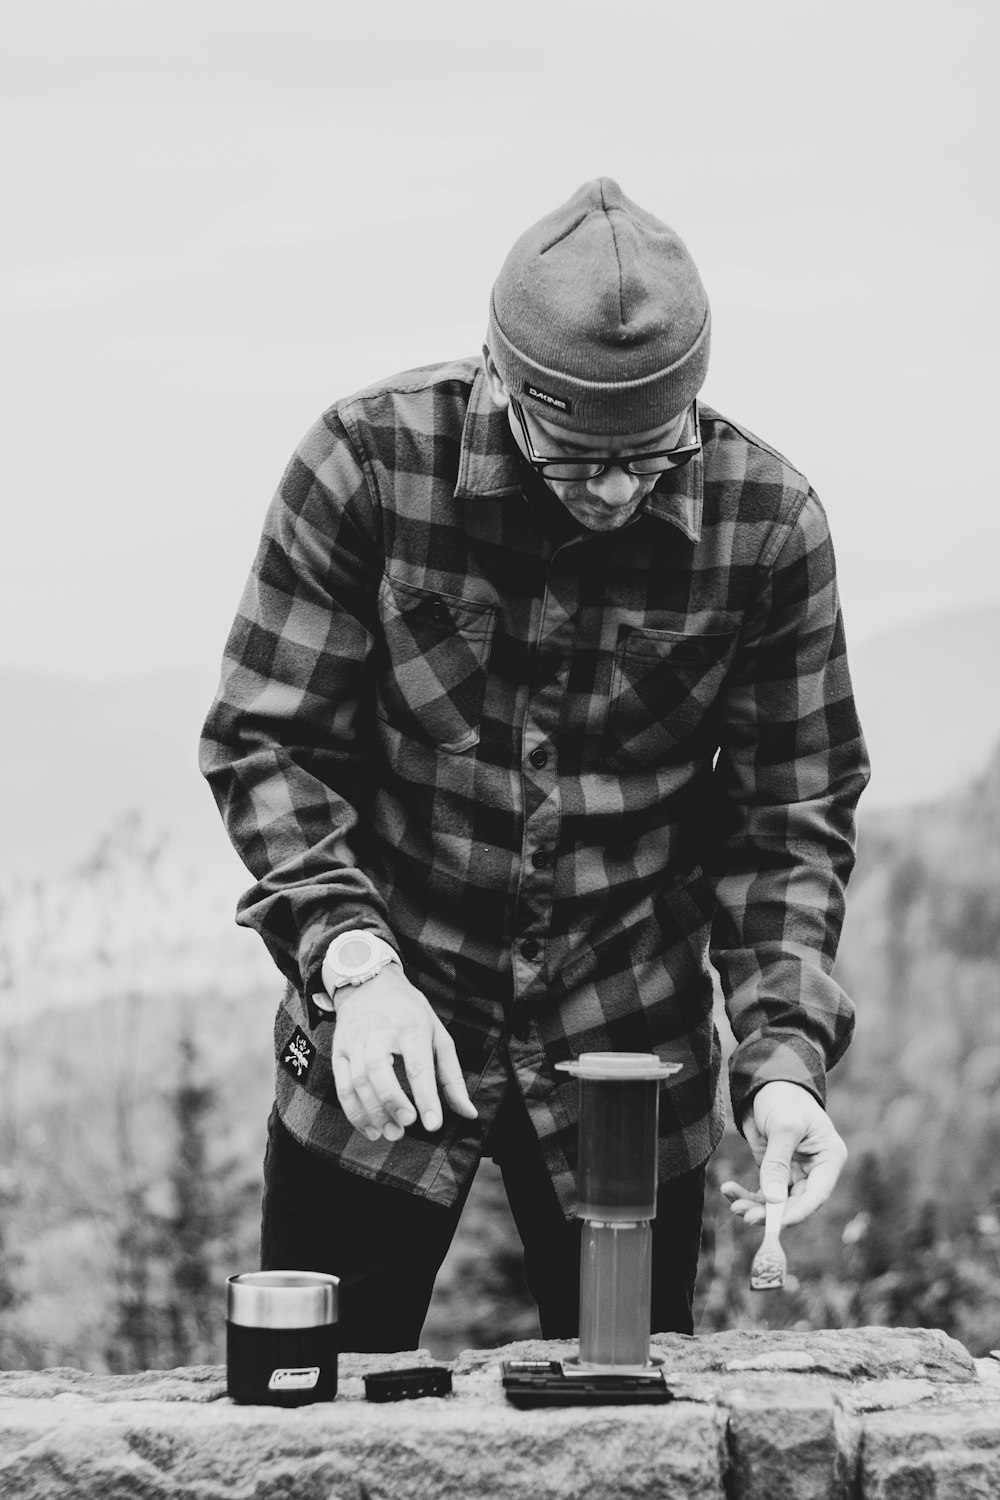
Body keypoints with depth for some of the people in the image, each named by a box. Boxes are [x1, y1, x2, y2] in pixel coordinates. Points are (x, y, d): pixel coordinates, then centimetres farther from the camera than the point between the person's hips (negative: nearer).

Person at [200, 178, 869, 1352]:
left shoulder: (765, 521, -10)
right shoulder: (371, 462, -14)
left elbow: (793, 813, -2)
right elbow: (265, 741, -9)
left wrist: (783, 1059, -14)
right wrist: (355, 963, -23)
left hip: (631, 1060, 1)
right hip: (385, 1036, -1)